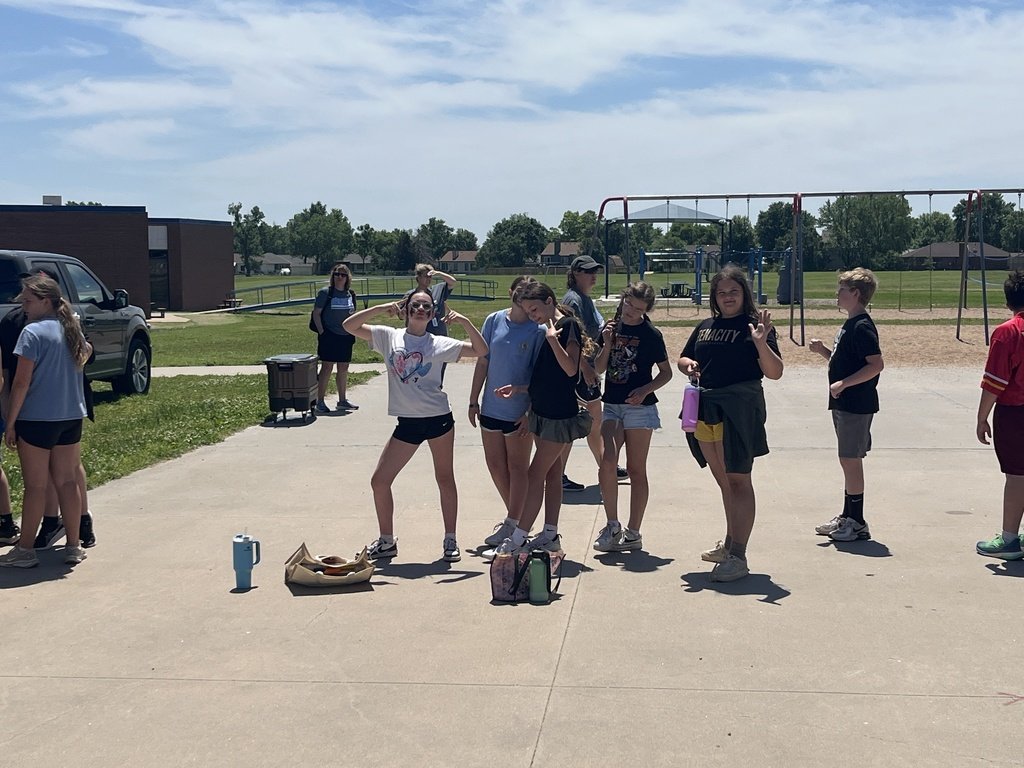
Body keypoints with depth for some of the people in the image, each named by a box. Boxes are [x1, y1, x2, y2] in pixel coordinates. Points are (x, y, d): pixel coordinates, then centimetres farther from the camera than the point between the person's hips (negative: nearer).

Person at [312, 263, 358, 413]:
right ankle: (320, 401, 0)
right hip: (329, 336, -5)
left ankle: (343, 400, 21)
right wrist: (322, 332, -12)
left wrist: (353, 333, 11)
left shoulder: (351, 294, 9)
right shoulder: (325, 293, -6)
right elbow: (316, 313, -6)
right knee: (327, 367, -5)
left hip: (346, 337, 5)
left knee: (343, 369, 11)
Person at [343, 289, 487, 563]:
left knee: (445, 479, 9)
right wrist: (380, 308, -14)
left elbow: (481, 350, -3)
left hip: (439, 417, -2)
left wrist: (465, 322, -15)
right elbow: (349, 326, -4)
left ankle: (450, 541, 22)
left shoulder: (439, 343, 0)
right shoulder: (389, 337, 3)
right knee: (379, 481, 2)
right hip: (407, 422, 2)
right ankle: (387, 541, 19)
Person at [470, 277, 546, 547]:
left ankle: (512, 525, 16)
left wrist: (531, 413, -14)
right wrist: (474, 401, 5)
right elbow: (482, 363, 5)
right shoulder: (494, 321, 0)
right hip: (492, 407, 5)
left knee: (517, 467, 7)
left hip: (520, 411, -5)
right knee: (495, 464, 14)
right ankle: (514, 515, 31)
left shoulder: (538, 330, -11)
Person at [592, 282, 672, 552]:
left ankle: (633, 533, 10)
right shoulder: (611, 328, 7)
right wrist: (607, 344, -9)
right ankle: (612, 525, 0)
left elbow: (666, 372, 2)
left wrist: (645, 390, -14)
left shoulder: (651, 335, -4)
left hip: (639, 407, -3)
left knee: (636, 470, 2)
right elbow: (599, 369, 7)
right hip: (611, 405, 3)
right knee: (607, 462, -13)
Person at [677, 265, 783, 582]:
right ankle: (729, 543, 33)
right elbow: (683, 359, 24)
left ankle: (738, 556, -4)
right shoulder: (705, 326, 15)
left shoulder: (754, 325, -5)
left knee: (738, 480, -6)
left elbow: (775, 373, -11)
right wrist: (689, 365, 1)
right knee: (724, 481, 19)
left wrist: (761, 342, -27)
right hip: (705, 408, 7)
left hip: (738, 410, -7)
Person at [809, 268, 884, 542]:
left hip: (857, 404, -10)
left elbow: (876, 364, -24)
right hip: (844, 404, 10)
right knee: (848, 460, 15)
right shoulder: (849, 325, 15)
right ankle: (847, 517, 24)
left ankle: (857, 523, 3)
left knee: (850, 460, -5)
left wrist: (843, 384, -23)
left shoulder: (862, 327, -16)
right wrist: (823, 350, 6)